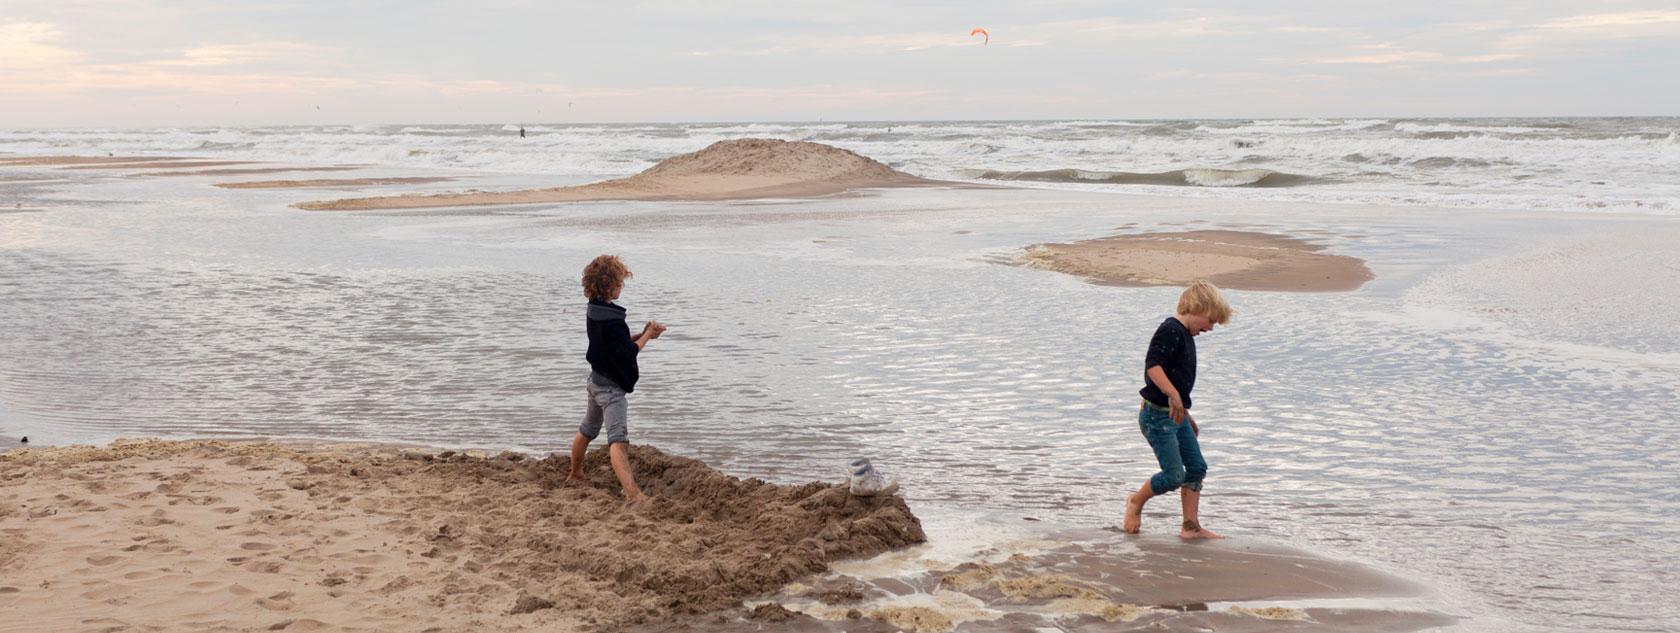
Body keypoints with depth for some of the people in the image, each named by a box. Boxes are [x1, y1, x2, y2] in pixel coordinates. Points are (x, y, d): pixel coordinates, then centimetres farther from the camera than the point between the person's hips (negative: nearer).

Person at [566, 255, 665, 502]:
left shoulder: (594, 310, 5)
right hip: (611, 386, -10)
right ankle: (631, 492, -32)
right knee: (618, 439, -22)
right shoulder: (611, 319, -25)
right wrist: (647, 336, -12)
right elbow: (627, 352, -24)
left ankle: (575, 475, 47)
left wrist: (642, 334, 2)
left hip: (597, 379, 10)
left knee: (587, 430, 28)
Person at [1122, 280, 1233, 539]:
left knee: (1197, 468, 8)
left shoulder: (1185, 336, 16)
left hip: (1175, 415, 10)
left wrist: (1187, 415, 29)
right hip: (1157, 414, -10)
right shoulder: (1170, 330, -15)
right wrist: (1174, 395, -36)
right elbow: (1152, 365, -28)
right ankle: (1136, 501, 16)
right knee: (1174, 475, -8)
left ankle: (1191, 526, 13)